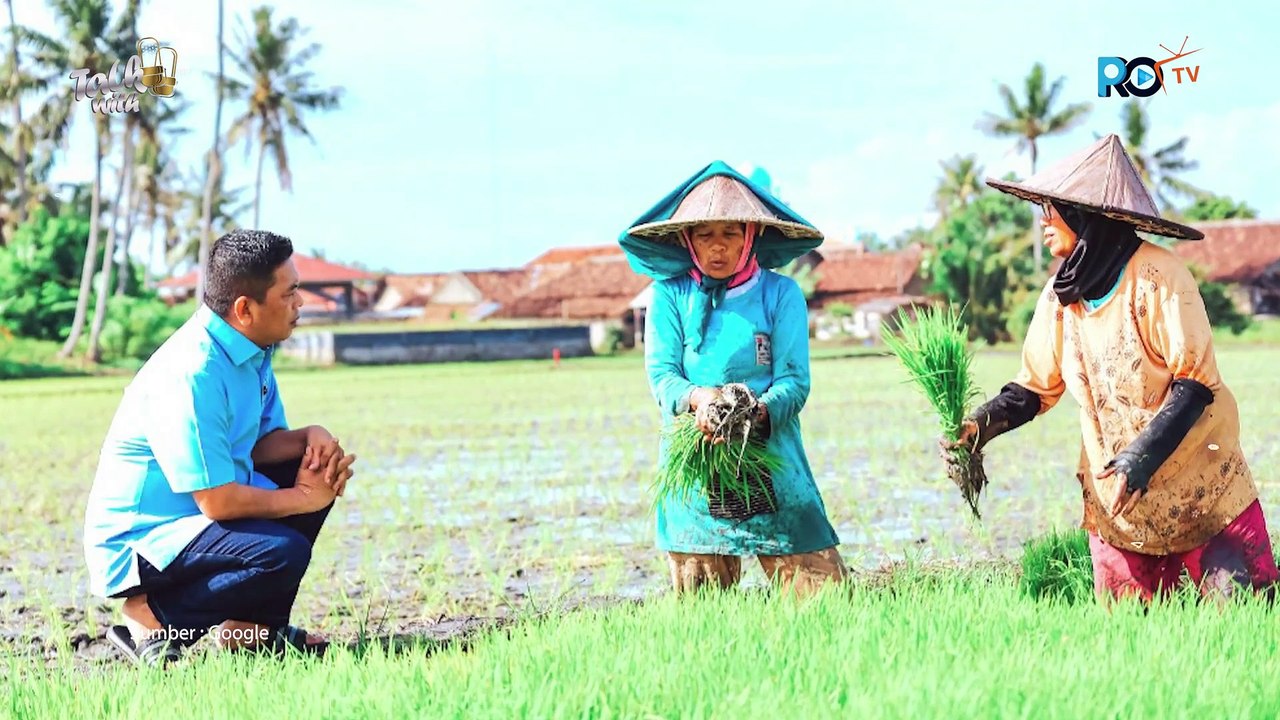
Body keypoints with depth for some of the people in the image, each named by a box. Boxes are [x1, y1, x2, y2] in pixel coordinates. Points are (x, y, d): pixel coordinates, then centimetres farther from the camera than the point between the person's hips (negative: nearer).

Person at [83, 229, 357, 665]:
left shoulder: (250, 351, 4)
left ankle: (254, 625, 11)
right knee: (283, 554, -29)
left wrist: (308, 437, -8)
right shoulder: (193, 374, -27)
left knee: (315, 466, 8)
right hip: (138, 542, -10)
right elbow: (218, 502, -26)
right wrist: (304, 498, -13)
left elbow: (258, 445, 13)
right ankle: (153, 618, -10)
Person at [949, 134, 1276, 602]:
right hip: (1116, 498, 4)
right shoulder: (1060, 295, 2)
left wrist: (1144, 455, -25)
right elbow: (1036, 388, 9)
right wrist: (984, 423, -9)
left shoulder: (1157, 277, -14)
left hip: (1202, 488, -4)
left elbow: (1195, 383, -16)